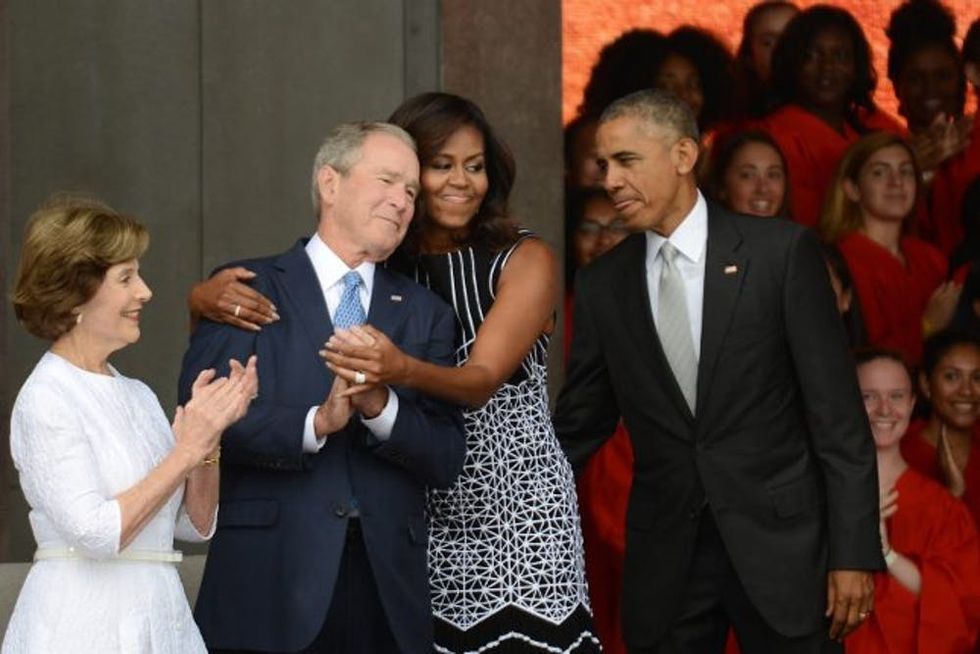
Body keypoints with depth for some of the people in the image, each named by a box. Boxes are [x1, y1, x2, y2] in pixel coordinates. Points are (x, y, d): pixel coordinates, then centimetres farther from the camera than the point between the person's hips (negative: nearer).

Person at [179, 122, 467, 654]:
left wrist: (381, 407, -13)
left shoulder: (425, 313, 13)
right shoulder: (247, 289, 4)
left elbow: (446, 460, 5)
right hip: (271, 580, -3)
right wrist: (315, 424, -20)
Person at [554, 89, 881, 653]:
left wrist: (853, 553, -9)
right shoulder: (603, 284, 7)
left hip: (779, 543, -3)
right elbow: (581, 425, 13)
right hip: (664, 558, 3)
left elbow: (837, 411, -5)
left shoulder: (782, 251, -4)